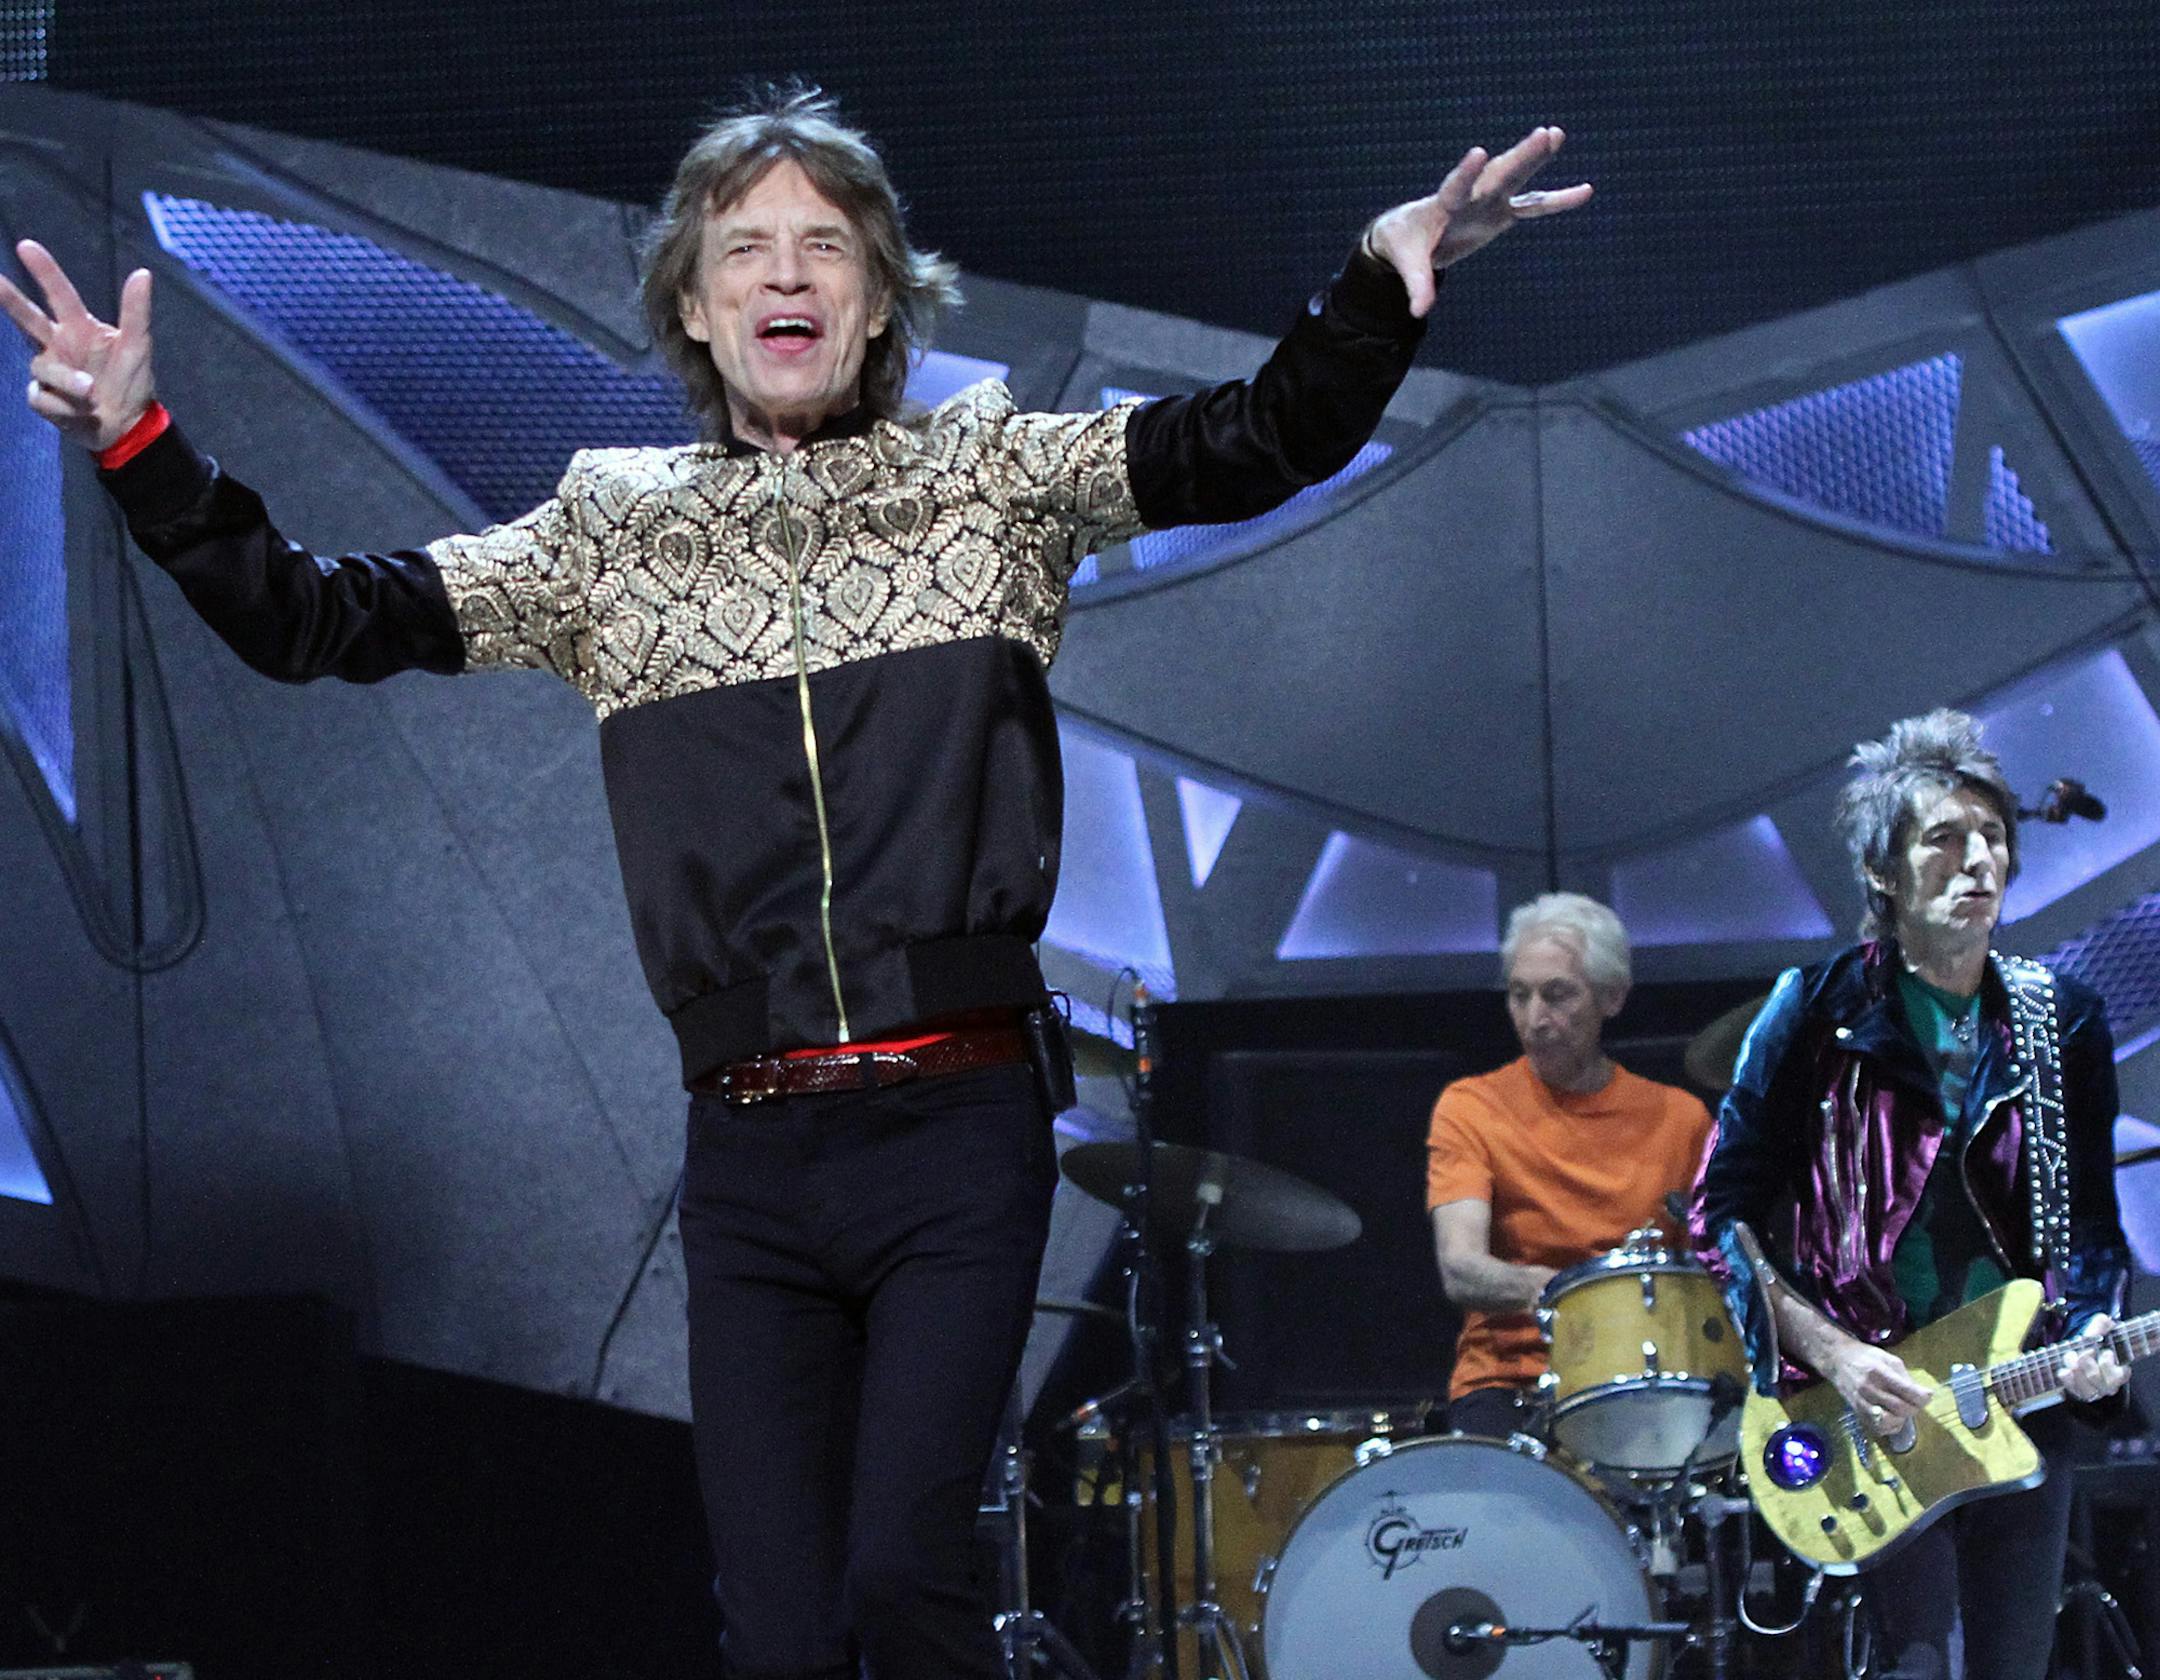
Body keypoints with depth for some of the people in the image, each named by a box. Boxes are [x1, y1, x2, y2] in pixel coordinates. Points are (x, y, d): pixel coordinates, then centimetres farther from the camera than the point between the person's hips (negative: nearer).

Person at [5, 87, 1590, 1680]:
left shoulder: (990, 475, 8)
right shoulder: (611, 531, 12)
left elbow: (1255, 444, -2)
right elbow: (314, 620, 9)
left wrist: (1382, 286, -21)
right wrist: (144, 445, -4)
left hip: (958, 1127, -2)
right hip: (749, 1152, 2)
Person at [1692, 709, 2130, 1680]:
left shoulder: (2061, 1021, 7)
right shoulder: (1817, 1013, -3)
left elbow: (2093, 1219, 11)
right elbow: (1722, 1215, -3)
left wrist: (2089, 1331, -10)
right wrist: (1830, 1354, -14)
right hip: (1869, 1406, -4)